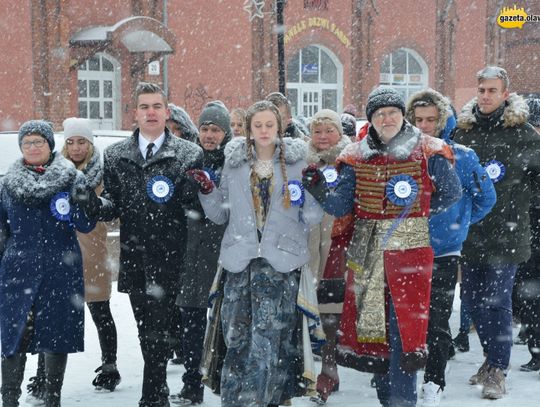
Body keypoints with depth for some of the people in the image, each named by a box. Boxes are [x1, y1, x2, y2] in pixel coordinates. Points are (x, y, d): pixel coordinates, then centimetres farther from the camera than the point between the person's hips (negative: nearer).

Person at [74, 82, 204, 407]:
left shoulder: (189, 154, 0)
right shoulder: (116, 156, 10)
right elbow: (113, 206, 9)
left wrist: (188, 192, -20)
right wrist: (96, 205, -12)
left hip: (169, 259, -4)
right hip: (134, 259, 4)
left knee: (157, 331, -5)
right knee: (147, 331, 13)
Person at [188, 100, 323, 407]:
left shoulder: (297, 162, 6)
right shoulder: (234, 163, 11)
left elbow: (313, 218, 7)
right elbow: (221, 214, 15)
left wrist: (312, 192, -10)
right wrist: (207, 191, 0)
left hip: (281, 260, -2)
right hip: (241, 259, 2)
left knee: (270, 337, -10)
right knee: (237, 336, 0)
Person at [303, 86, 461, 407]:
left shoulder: (428, 151, 0)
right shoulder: (355, 157, 8)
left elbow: (452, 193, 6)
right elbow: (342, 205, 1)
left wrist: (417, 209, 0)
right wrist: (319, 190, -16)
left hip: (409, 247, -3)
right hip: (367, 250, 3)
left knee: (404, 324, -7)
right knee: (370, 319, 6)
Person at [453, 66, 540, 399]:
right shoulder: (464, 129, 8)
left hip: (506, 231, -5)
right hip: (471, 231, 5)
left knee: (498, 300, -4)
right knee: (472, 296, 12)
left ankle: (497, 370, 7)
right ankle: (493, 356, 30)